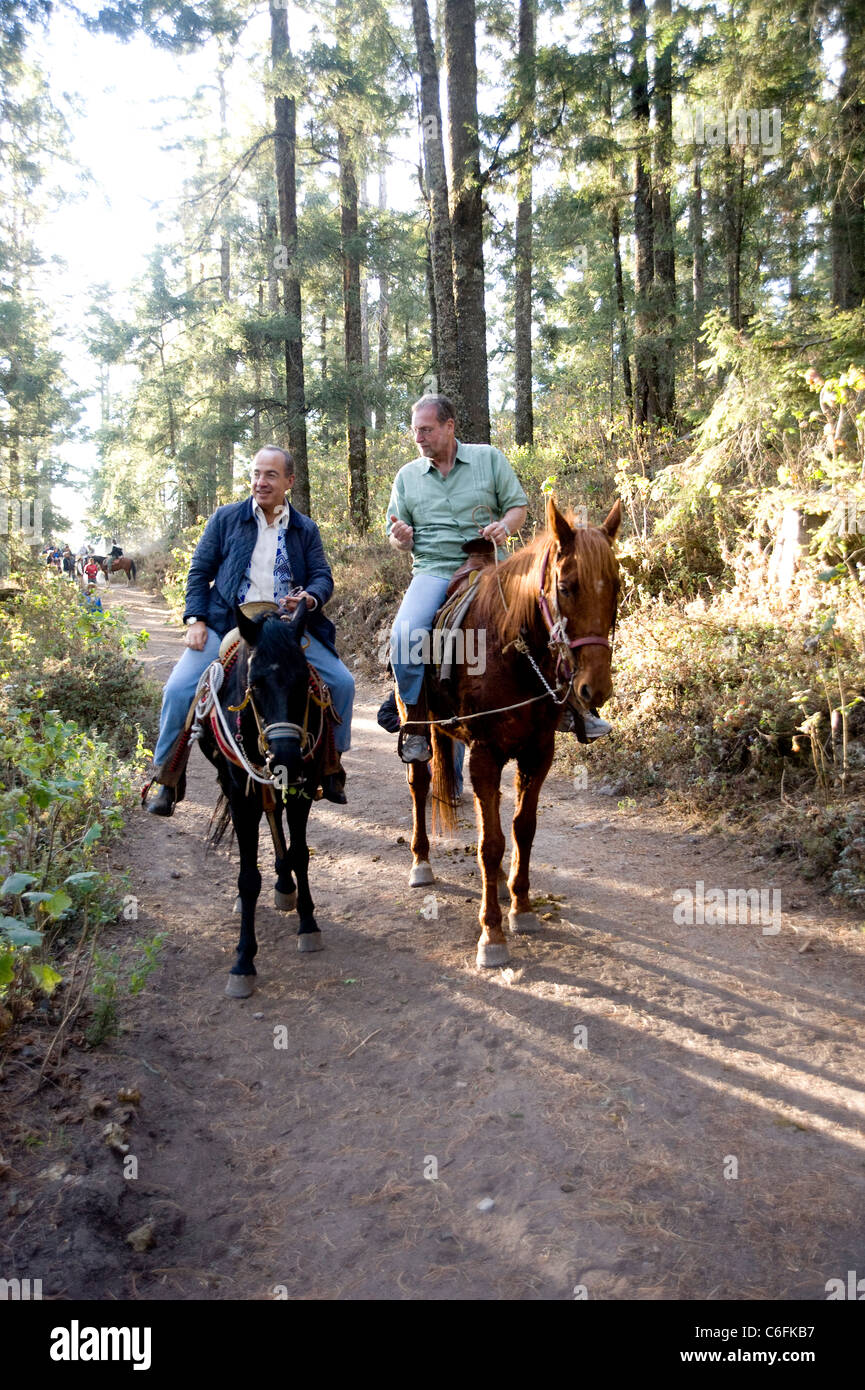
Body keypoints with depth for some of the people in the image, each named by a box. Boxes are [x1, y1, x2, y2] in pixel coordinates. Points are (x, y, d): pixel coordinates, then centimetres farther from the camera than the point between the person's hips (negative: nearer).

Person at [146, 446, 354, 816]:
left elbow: (323, 577, 7)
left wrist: (310, 598, -17)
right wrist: (196, 619, -5)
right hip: (227, 624, -1)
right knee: (179, 689, -17)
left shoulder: (306, 529, 12)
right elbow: (200, 570, 7)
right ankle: (168, 778, 3)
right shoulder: (226, 518, 8)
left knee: (342, 683, -9)